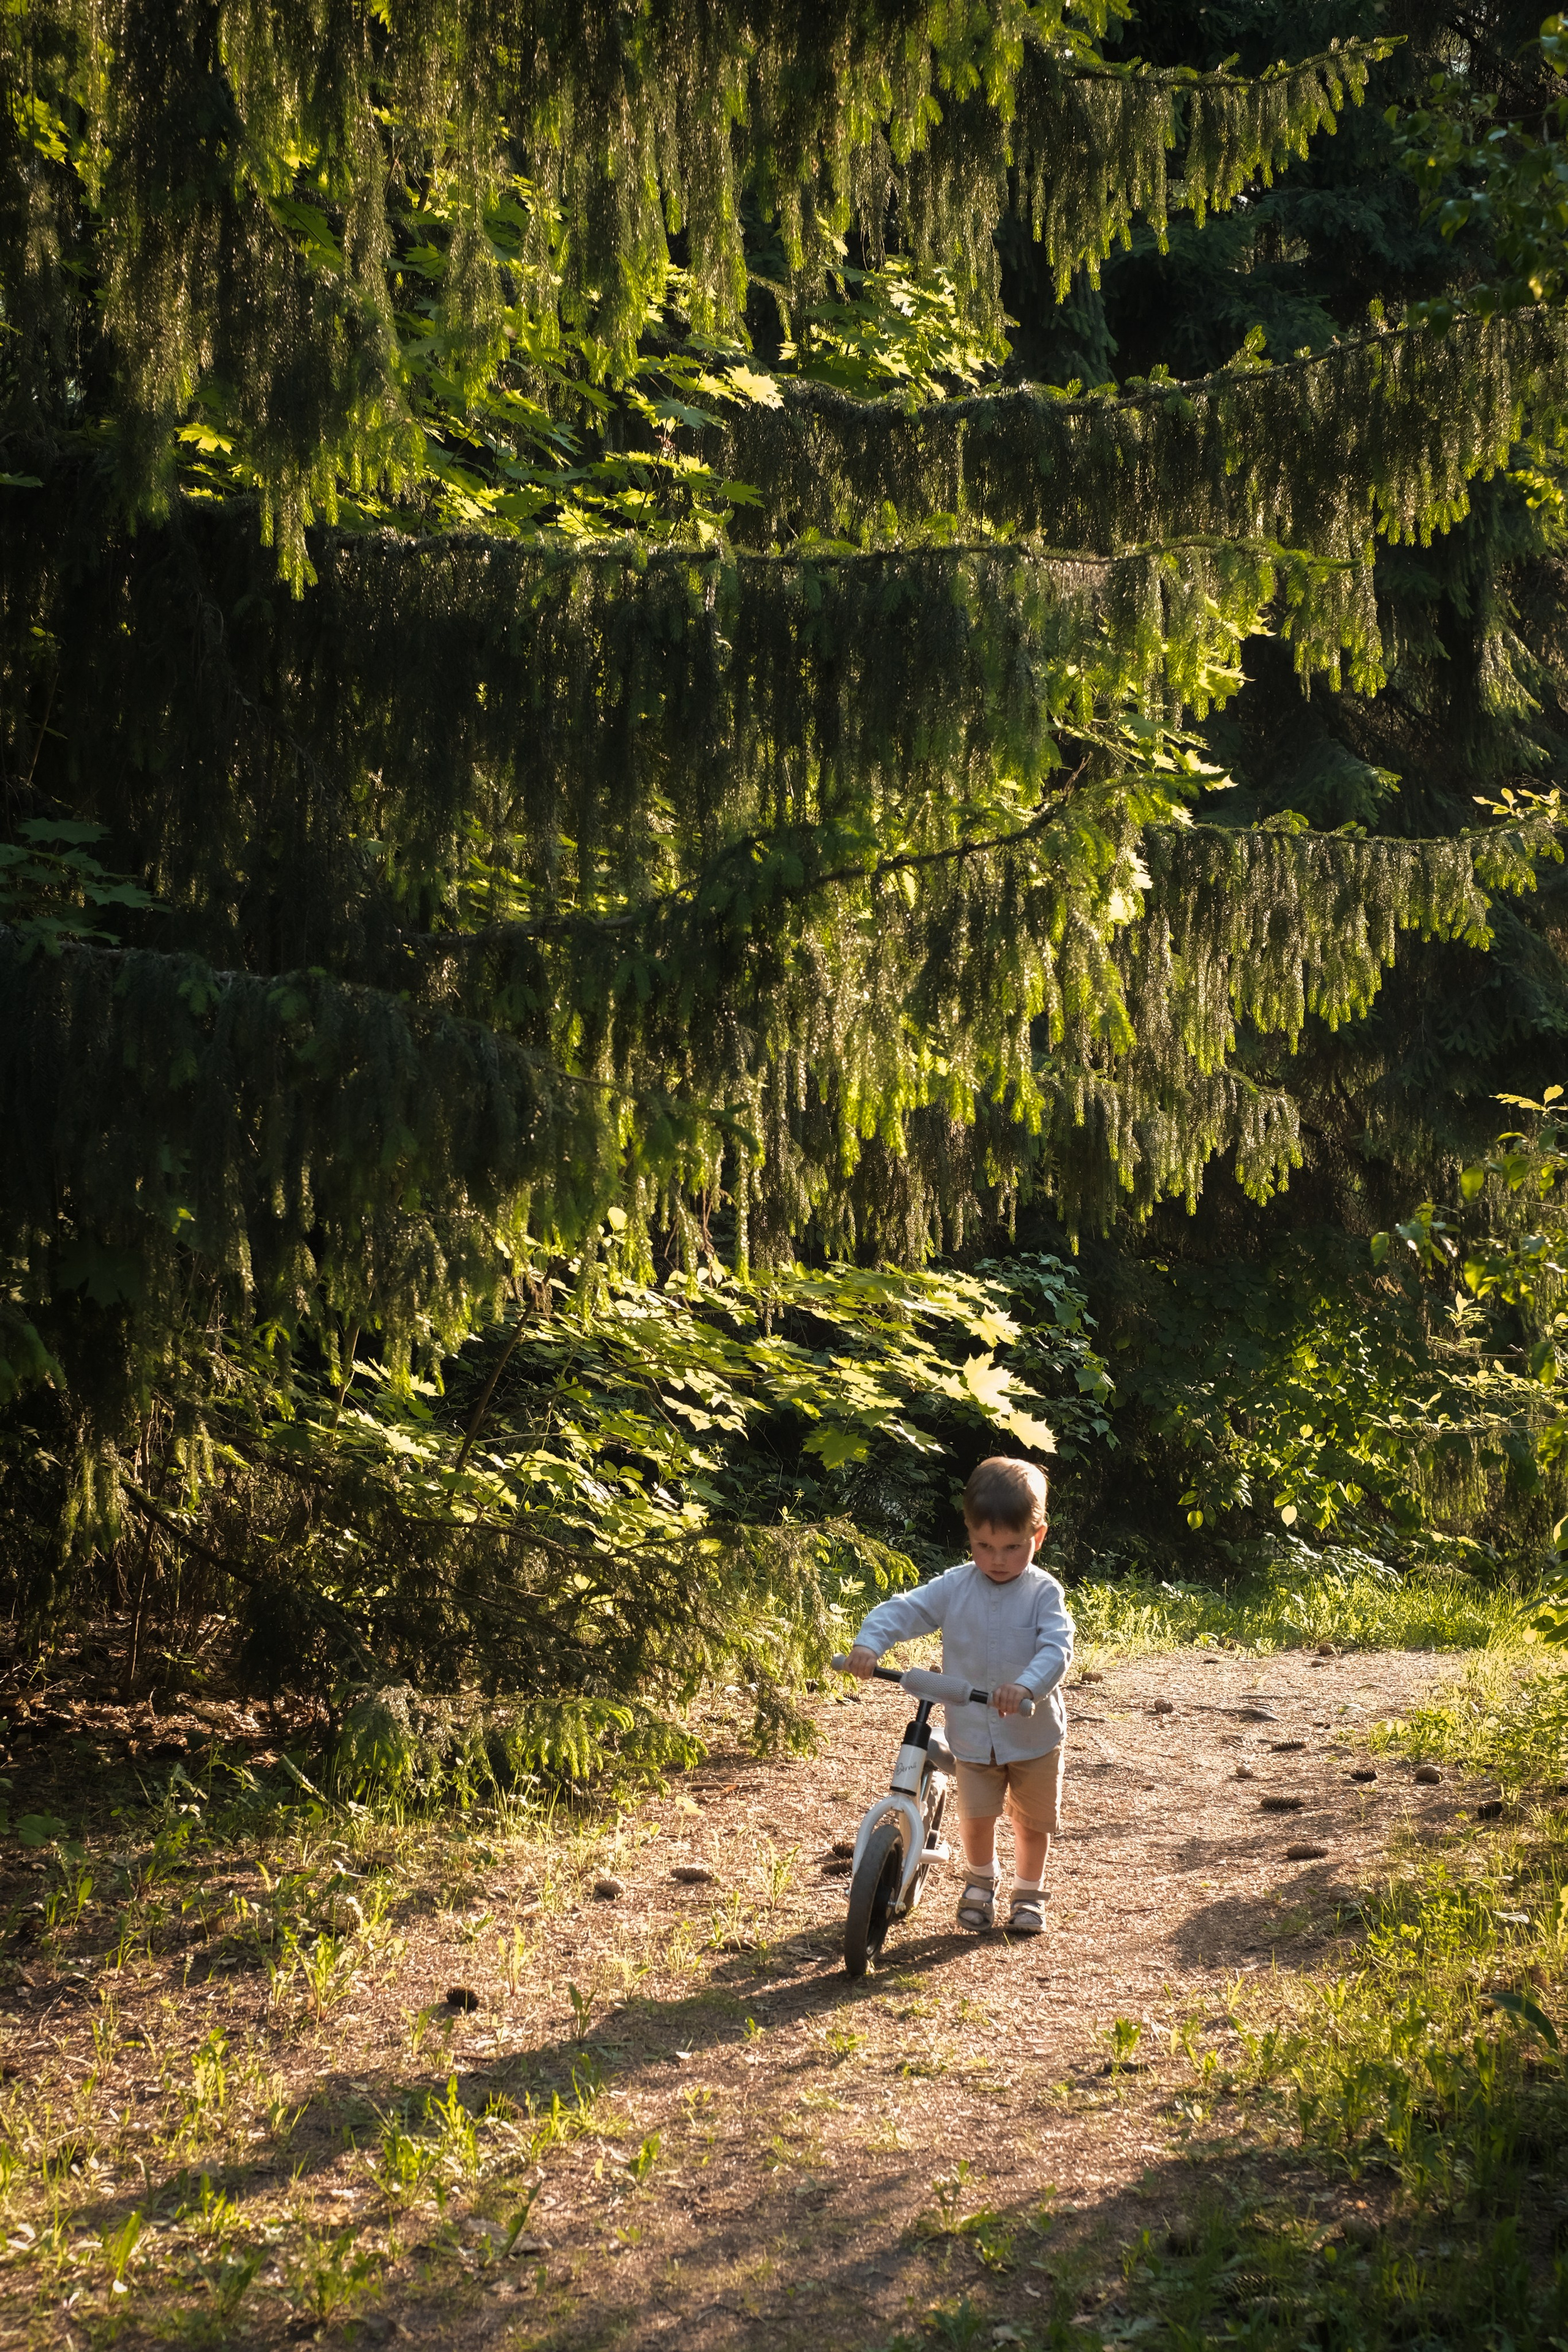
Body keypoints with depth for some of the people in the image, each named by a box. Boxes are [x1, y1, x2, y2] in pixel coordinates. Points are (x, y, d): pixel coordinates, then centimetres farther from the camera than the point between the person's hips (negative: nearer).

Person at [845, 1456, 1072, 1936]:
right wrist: (869, 1643, -31)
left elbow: (1057, 1649, -25)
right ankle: (980, 1881, 31)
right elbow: (902, 1609, -11)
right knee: (976, 1817, 0)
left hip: (1033, 1734, -1)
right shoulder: (954, 1587, -6)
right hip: (972, 1735, 1)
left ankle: (1029, 1892, 36)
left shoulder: (1043, 1593, -13)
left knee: (1032, 1821, 12)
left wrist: (1026, 1685, -44)